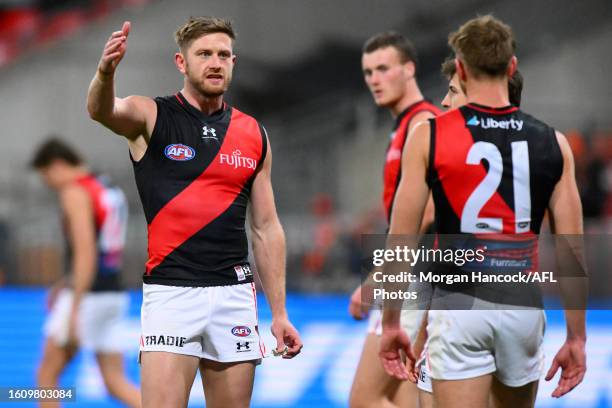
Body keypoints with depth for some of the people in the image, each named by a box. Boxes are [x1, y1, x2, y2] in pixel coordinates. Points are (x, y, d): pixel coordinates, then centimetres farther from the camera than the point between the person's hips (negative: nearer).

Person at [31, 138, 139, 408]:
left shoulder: (74, 193, -11)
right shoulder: (109, 191, 17)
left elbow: (85, 253, -20)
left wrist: (74, 312, -22)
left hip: (86, 296, -9)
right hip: (113, 295, 9)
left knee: (46, 374, 5)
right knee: (116, 383, 5)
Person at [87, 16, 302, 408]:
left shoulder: (254, 135, 11)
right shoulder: (151, 116, 1)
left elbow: (266, 228, 15)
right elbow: (101, 110, -23)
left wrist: (279, 312, 10)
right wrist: (106, 70, -47)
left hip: (235, 293, 4)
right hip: (170, 290, -4)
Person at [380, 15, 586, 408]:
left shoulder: (429, 136, -3)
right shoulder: (551, 142, 3)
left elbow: (401, 242, -4)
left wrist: (391, 323, 4)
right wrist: (576, 337, 7)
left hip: (459, 305, -3)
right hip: (522, 304, 3)